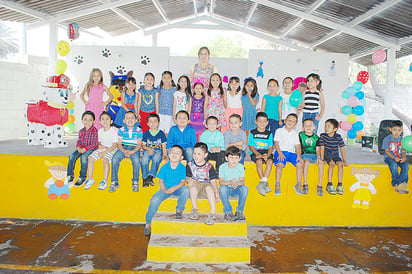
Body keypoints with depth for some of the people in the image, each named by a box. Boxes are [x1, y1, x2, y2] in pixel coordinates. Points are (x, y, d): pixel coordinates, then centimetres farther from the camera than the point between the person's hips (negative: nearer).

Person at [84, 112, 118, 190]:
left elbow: (114, 146, -13)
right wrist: (102, 146, -9)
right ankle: (90, 179, -8)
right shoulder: (100, 131, 9)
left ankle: (105, 181, -27)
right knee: (90, 157, -17)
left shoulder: (114, 131, -9)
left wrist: (104, 152, -19)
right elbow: (98, 144, 15)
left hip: (111, 150, -6)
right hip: (101, 148, 6)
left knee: (106, 160, -34)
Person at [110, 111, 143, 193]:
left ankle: (135, 182, -12)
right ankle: (114, 182, -10)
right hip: (123, 148, 2)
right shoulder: (121, 130, 4)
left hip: (134, 148, -2)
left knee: (136, 160, -32)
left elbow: (139, 144, -3)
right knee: (114, 159, -25)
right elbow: (119, 143, 3)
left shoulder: (138, 130, 0)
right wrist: (124, 151, -17)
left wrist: (132, 152, -21)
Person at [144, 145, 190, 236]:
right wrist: (164, 190, -20)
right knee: (155, 199, -24)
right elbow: (161, 181, -1)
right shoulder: (164, 167, -7)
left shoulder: (182, 168, -10)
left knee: (186, 189, -32)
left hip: (177, 188, 0)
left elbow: (183, 182, -11)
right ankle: (148, 223, -4)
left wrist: (174, 188, -29)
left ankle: (179, 210, -5)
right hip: (166, 188, 0)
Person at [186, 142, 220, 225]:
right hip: (195, 186, 2)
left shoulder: (209, 166, -3)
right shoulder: (190, 165, 3)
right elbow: (187, 177, 6)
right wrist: (189, 179, -19)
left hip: (206, 184, -1)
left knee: (209, 187, -35)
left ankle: (213, 213, -31)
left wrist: (216, 191, -16)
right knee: (192, 184, -33)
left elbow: (213, 180, -3)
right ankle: (194, 209, -23)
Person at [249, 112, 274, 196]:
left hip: (266, 152, 2)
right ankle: (265, 184, -28)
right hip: (255, 152, -2)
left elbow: (271, 147, 7)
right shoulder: (252, 133, 8)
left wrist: (267, 155, -14)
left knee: (270, 161, -30)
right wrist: (258, 154, -16)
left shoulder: (269, 134, 14)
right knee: (259, 161, -33)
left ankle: (262, 183, -32)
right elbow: (251, 146, 1)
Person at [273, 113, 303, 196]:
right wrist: (280, 153, -17)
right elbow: (276, 143, -1)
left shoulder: (295, 133, 19)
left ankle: (298, 185, -8)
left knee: (300, 163, -21)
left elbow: (297, 145, 11)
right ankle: (277, 185, -24)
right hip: (281, 152, -3)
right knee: (280, 164, -32)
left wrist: (299, 155, -7)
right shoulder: (279, 131, 8)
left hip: (291, 152, 3)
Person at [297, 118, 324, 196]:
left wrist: (318, 157, -14)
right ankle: (305, 184, -30)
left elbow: (318, 149, 5)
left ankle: (319, 186, -24)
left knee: (321, 163, -29)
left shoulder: (316, 137, 10)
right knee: (306, 162, -36)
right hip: (305, 154, -2)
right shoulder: (301, 135, 7)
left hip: (314, 155, 2)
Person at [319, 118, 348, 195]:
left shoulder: (338, 137, 0)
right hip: (327, 155, -2)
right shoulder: (323, 136, -4)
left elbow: (342, 149, 3)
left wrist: (344, 161, -1)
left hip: (335, 155, 2)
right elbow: (322, 148, -6)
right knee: (332, 163, -32)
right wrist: (322, 159, -13)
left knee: (340, 164, -28)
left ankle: (339, 185, -23)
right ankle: (329, 185, -27)